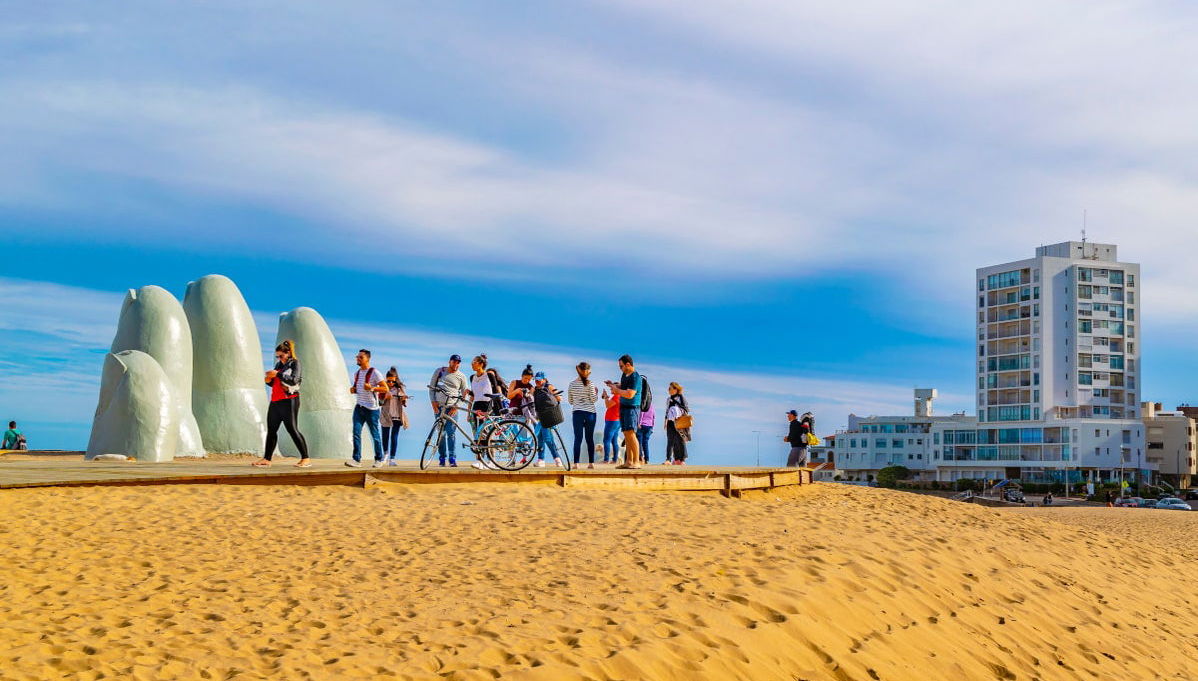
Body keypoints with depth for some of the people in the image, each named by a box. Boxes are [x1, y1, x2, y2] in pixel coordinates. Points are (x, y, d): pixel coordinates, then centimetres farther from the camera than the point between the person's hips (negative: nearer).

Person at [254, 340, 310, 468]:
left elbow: (294, 380, -17)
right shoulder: (278, 364, 17)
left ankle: (305, 458, -8)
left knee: (292, 429, -10)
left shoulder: (294, 363, -2)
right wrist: (268, 380, 1)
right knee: (271, 429, 6)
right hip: (275, 401, 7)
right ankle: (266, 458, 11)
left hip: (289, 401, -7)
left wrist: (277, 374, -18)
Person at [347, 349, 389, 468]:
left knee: (375, 435, 3)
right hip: (359, 407, 6)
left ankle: (379, 459, 16)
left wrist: (372, 388, -24)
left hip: (371, 408, -6)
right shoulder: (356, 373, 13)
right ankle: (357, 459, -10)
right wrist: (353, 390, 8)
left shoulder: (374, 372, -8)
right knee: (356, 433, -7)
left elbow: (385, 388, -11)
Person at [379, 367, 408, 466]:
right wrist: (385, 397, -17)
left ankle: (392, 458, -5)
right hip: (386, 416, 0)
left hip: (397, 416, 0)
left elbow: (404, 403, 11)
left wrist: (404, 399, -11)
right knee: (385, 435, 8)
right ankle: (385, 452, 34)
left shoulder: (400, 388, 6)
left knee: (394, 436, -5)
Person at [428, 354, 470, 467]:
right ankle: (442, 458, 8)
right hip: (439, 407, 1)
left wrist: (456, 406, -6)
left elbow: (464, 394, 6)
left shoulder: (461, 376, 5)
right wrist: (433, 401, -1)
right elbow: (431, 387, 11)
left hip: (452, 408, -1)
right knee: (441, 433, 2)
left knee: (451, 433, -9)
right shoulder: (439, 372, 7)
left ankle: (453, 459, -10)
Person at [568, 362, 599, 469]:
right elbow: (594, 399, -6)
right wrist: (596, 392, 11)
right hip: (590, 413, -1)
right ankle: (591, 463, 9)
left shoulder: (572, 384, 3)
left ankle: (576, 463, -10)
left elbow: (570, 401, 8)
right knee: (590, 438, 8)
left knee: (578, 438, -1)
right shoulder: (590, 384, -6)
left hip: (577, 413, 1)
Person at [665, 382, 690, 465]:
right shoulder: (669, 399, 17)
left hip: (679, 423, -6)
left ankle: (682, 459, 1)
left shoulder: (681, 397, -2)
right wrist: (666, 420, 17)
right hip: (670, 422, 6)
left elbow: (686, 409, -5)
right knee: (670, 441, -2)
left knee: (680, 440, -4)